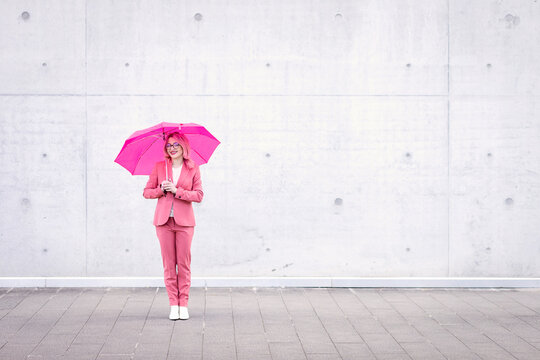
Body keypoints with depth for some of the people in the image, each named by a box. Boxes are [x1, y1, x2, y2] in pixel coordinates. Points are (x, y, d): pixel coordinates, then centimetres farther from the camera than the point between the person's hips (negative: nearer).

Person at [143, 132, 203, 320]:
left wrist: (177, 191, -13)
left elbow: (199, 195, -3)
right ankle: (173, 305, 5)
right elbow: (146, 192, 8)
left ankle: (183, 305, 4)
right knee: (169, 264, 0)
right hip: (164, 220, 1)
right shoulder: (159, 167, 7)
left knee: (184, 264, -2)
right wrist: (161, 189, -10)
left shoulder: (193, 168, 5)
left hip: (184, 221, -1)